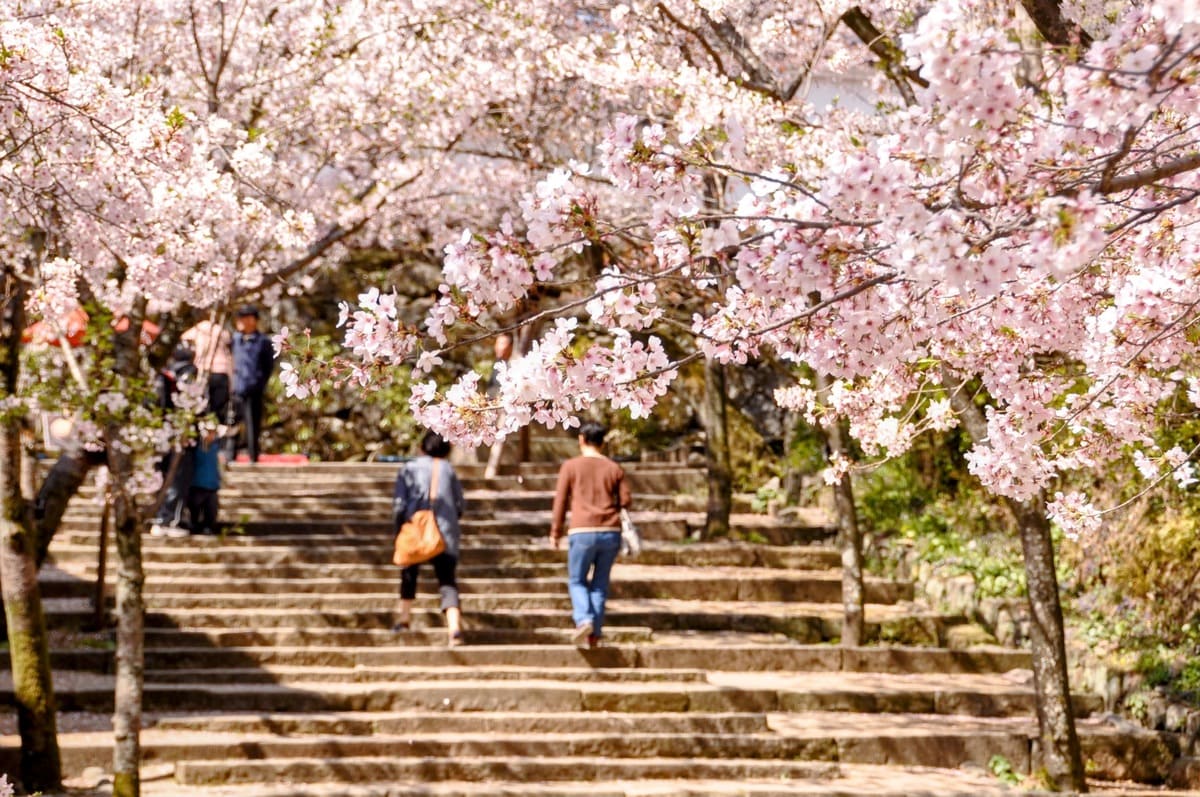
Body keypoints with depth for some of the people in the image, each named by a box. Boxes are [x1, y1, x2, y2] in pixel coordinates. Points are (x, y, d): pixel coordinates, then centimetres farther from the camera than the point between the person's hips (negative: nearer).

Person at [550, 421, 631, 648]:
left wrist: (555, 532, 9)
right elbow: (626, 500, 5)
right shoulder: (614, 469, 9)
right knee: (600, 584, 10)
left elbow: (561, 501, 1)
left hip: (582, 532, -3)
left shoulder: (570, 466, 2)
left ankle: (584, 620, -15)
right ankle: (595, 634, 7)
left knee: (577, 581, 9)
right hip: (611, 533, 3)